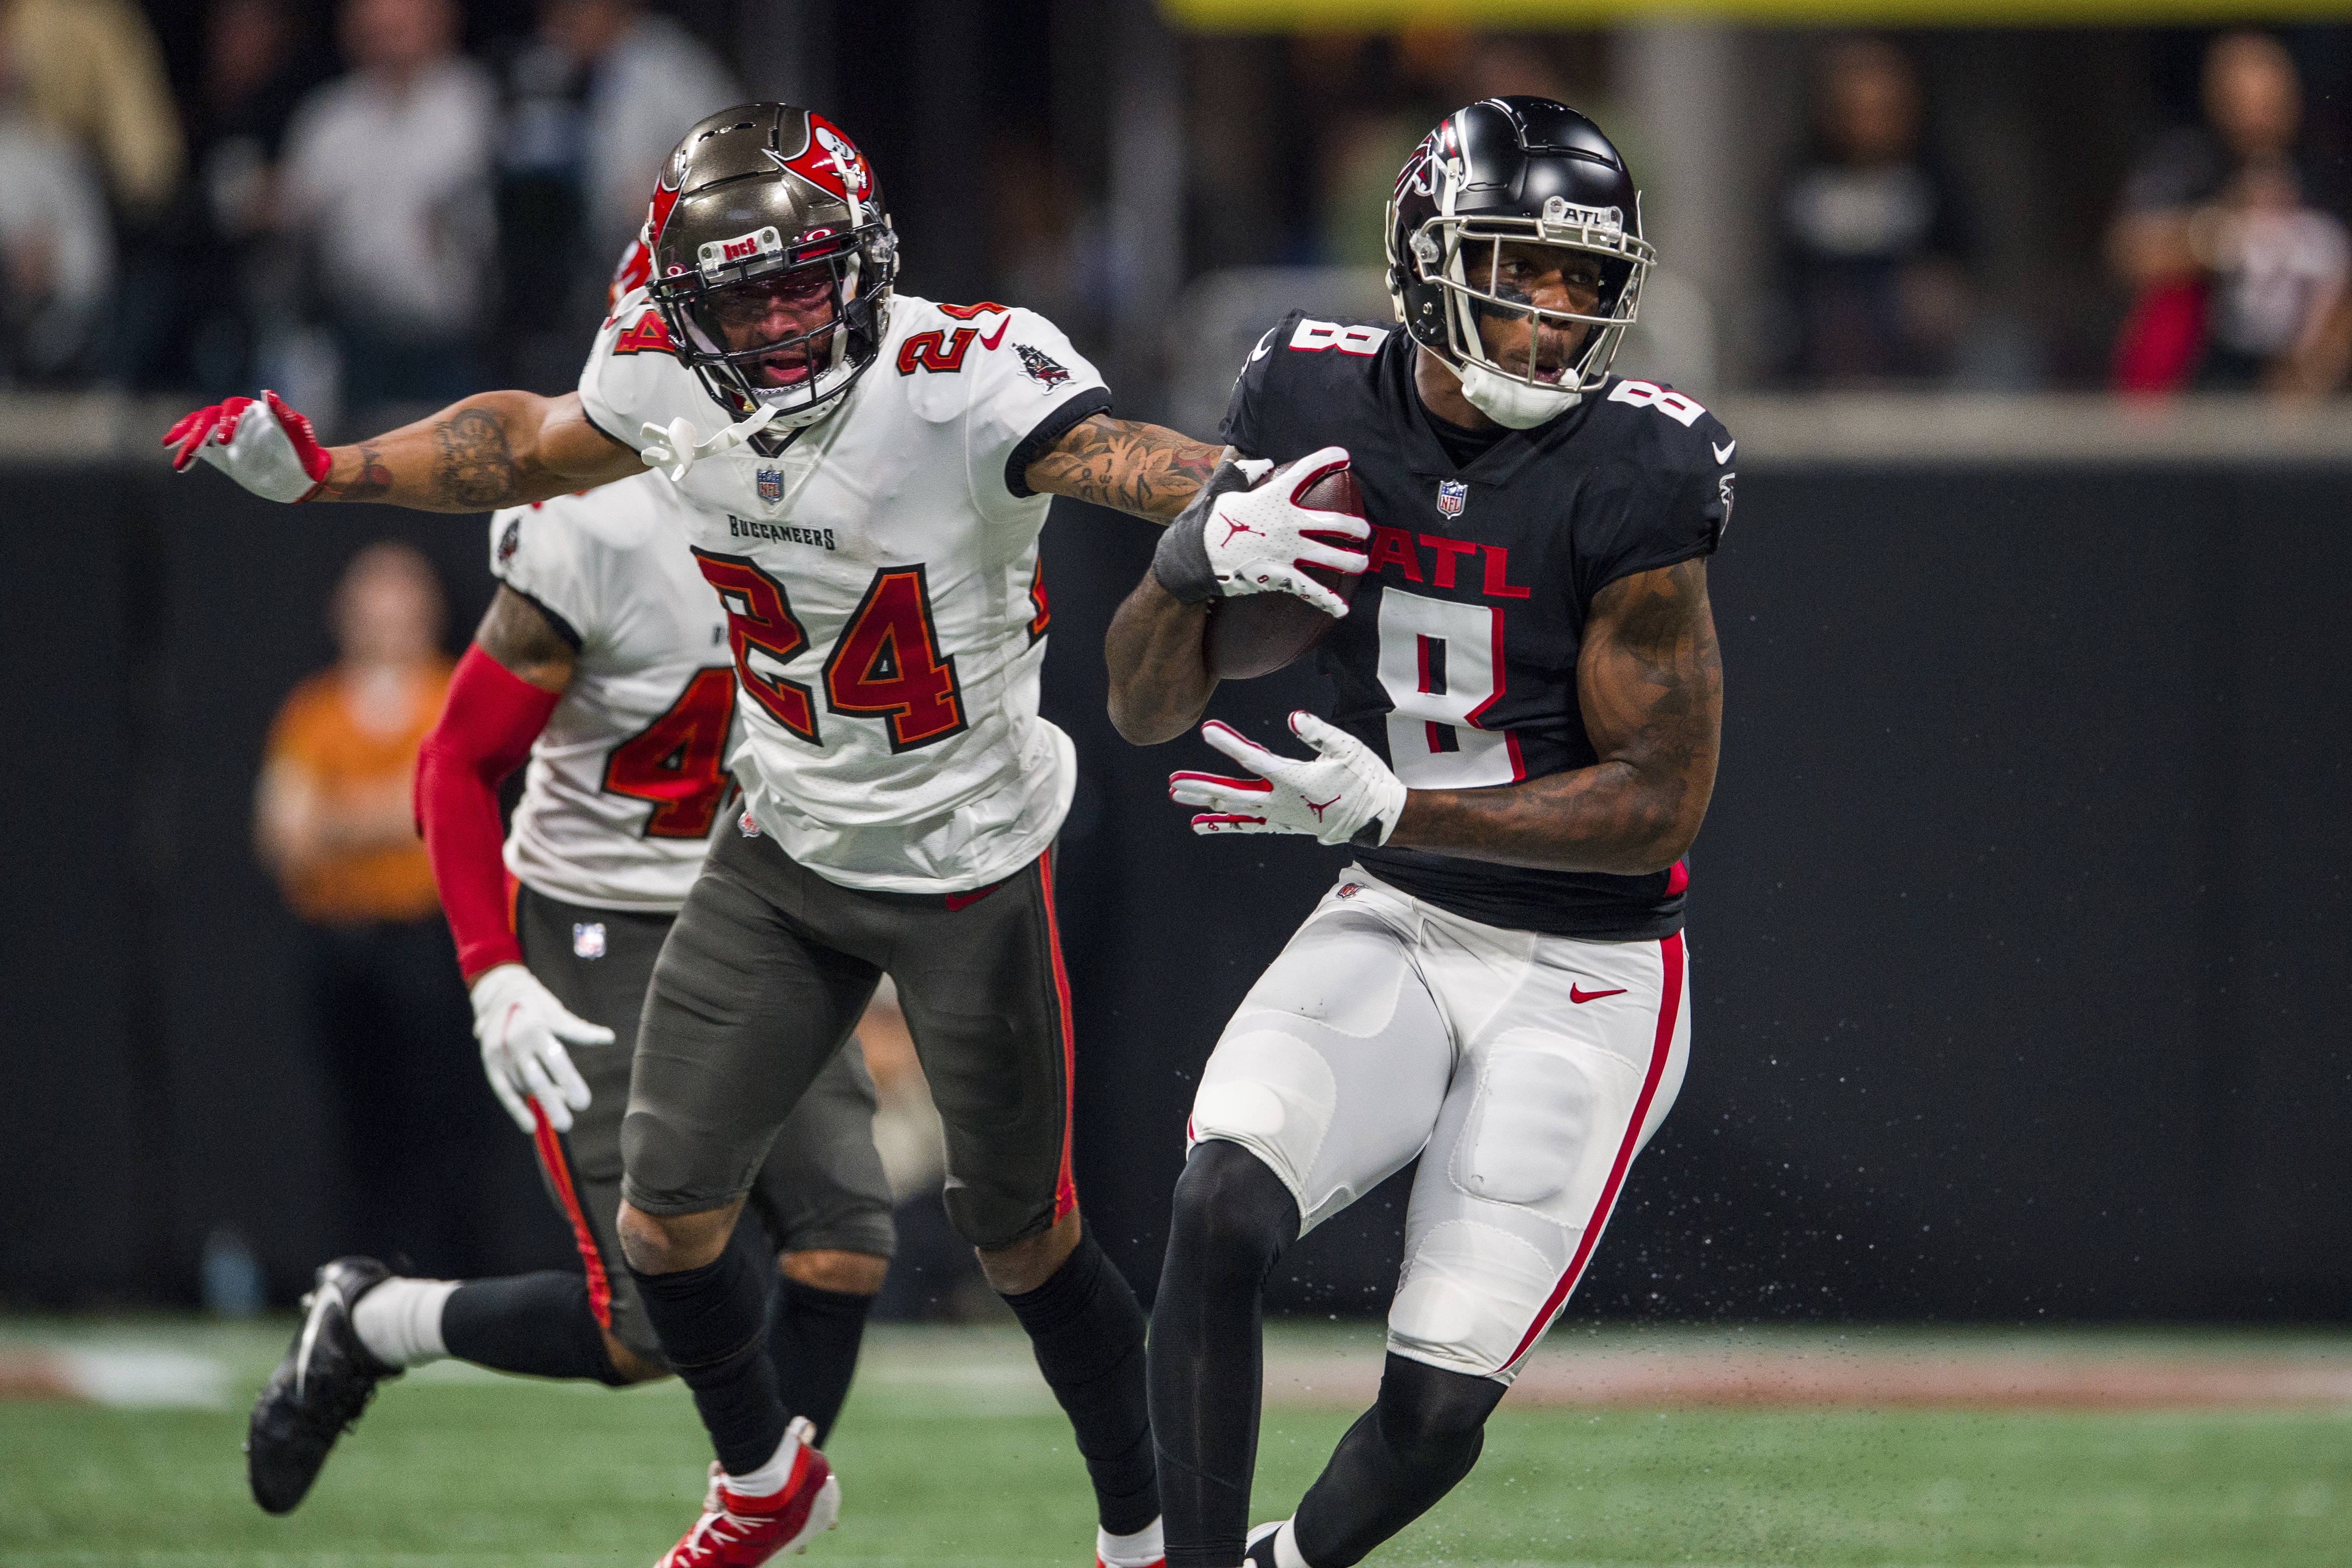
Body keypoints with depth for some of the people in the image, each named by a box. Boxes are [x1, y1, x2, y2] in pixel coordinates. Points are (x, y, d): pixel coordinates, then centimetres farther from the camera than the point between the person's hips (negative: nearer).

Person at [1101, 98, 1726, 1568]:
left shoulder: (1633, 476, -19)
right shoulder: (1317, 407, -6)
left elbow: (1661, 802, -17)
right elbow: (1149, 710, 2)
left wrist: (1395, 806, -27)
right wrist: (1199, 556, -21)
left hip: (1585, 983, -3)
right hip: (1394, 930, 3)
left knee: (1437, 1407, -6)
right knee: (1222, 1207, -24)